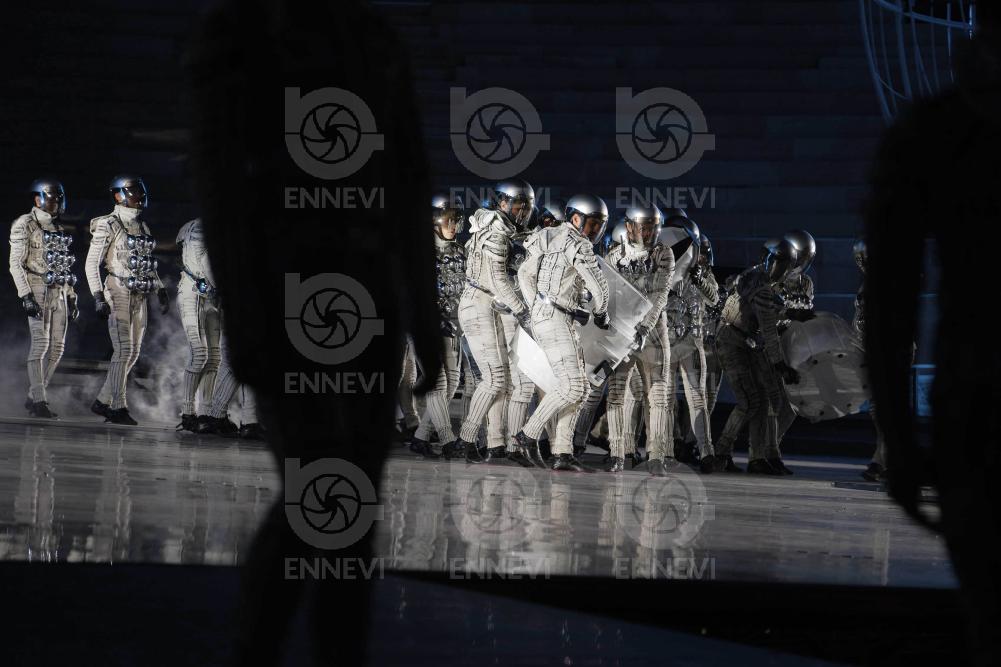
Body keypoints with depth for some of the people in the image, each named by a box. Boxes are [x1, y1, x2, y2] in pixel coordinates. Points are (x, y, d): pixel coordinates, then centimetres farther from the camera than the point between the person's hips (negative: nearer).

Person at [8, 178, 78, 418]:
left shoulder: (58, 230, 17)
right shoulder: (25, 226, -4)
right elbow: (16, 264, -9)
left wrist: (72, 298, 17)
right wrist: (26, 296, -18)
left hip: (59, 292, 7)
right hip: (38, 289, -7)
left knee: (57, 346, 3)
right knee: (41, 343, -14)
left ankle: (33, 397, 11)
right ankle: (39, 401, -14)